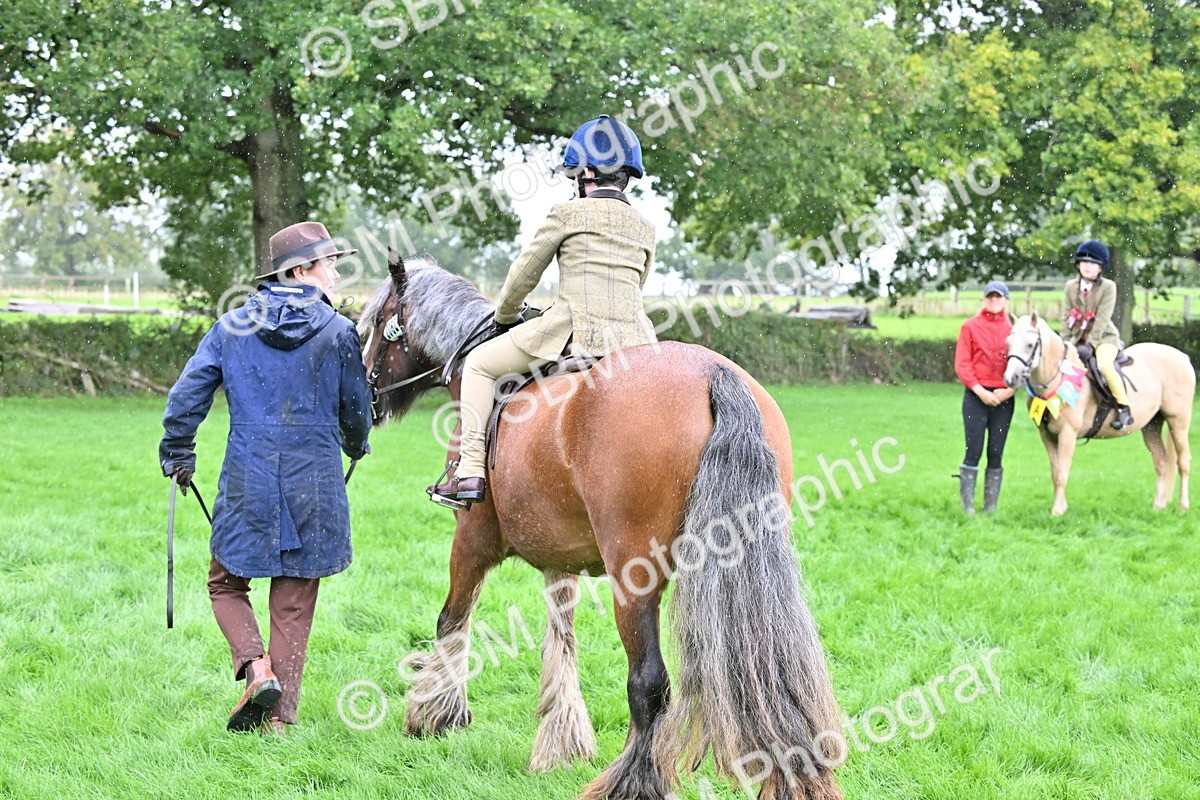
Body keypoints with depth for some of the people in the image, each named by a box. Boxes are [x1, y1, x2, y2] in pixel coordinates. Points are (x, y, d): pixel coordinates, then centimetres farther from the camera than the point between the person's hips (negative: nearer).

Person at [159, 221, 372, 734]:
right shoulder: (339, 332, -3)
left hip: (247, 482, 0)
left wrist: (176, 456, 18)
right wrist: (356, 446, 29)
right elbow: (357, 412, 6)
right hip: (314, 482, 0)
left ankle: (255, 666, -8)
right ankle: (279, 716, 7)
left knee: (226, 583, 17)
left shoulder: (231, 327, 2)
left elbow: (186, 397, 2)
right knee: (294, 605, 8)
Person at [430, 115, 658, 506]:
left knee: (479, 363, 12)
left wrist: (505, 317, 27)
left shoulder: (568, 213, 1)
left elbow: (524, 274, 9)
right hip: (633, 339, 5)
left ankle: (470, 472, 3)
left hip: (574, 332, -5)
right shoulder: (644, 228, 15)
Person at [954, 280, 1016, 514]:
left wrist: (1010, 390, -11)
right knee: (974, 451, -6)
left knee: (996, 453, 4)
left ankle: (991, 505, 11)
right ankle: (967, 503, 1)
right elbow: (962, 364, -2)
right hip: (976, 396, -2)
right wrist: (980, 391, -13)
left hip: (1004, 397, 2)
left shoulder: (1013, 329, 7)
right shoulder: (970, 327, 2)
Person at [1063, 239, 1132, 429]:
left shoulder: (1108, 287, -8)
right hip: (1077, 338, 6)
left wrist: (1091, 344, -22)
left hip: (1104, 337, -6)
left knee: (1104, 364, -32)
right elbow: (1067, 317, 6)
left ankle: (1124, 408, -23)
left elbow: (1102, 319, -15)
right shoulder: (1071, 286, 6)